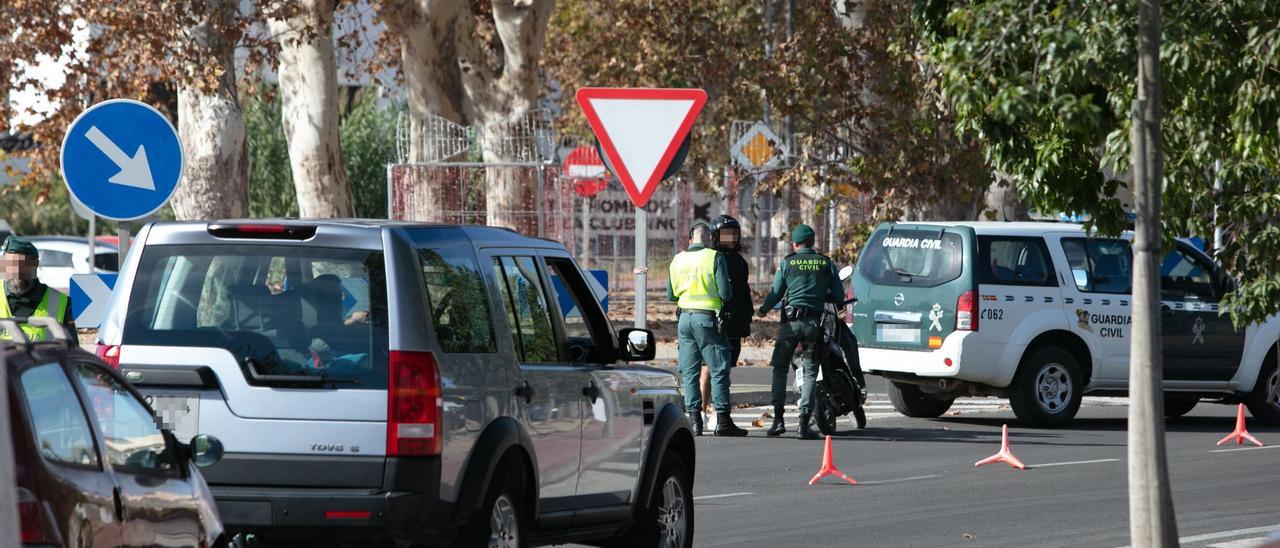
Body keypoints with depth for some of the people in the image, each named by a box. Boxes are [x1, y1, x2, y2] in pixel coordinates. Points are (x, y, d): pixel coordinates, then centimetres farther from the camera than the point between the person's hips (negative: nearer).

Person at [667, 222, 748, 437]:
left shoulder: (677, 260, 7)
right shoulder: (714, 258, -7)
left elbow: (670, 294, 13)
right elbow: (725, 293, -11)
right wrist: (729, 291, 11)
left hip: (684, 317, 5)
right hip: (707, 318, -5)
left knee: (689, 371, 8)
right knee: (719, 370, 0)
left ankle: (694, 419, 4)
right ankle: (723, 421, -3)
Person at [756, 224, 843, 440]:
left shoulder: (787, 263, 3)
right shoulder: (827, 263, 6)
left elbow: (776, 293, 4)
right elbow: (839, 297, 7)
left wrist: (763, 310, 24)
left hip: (792, 320, -1)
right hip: (815, 322, 1)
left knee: (780, 368, 10)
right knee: (809, 373, 5)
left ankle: (778, 419, 0)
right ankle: (804, 424, -3)